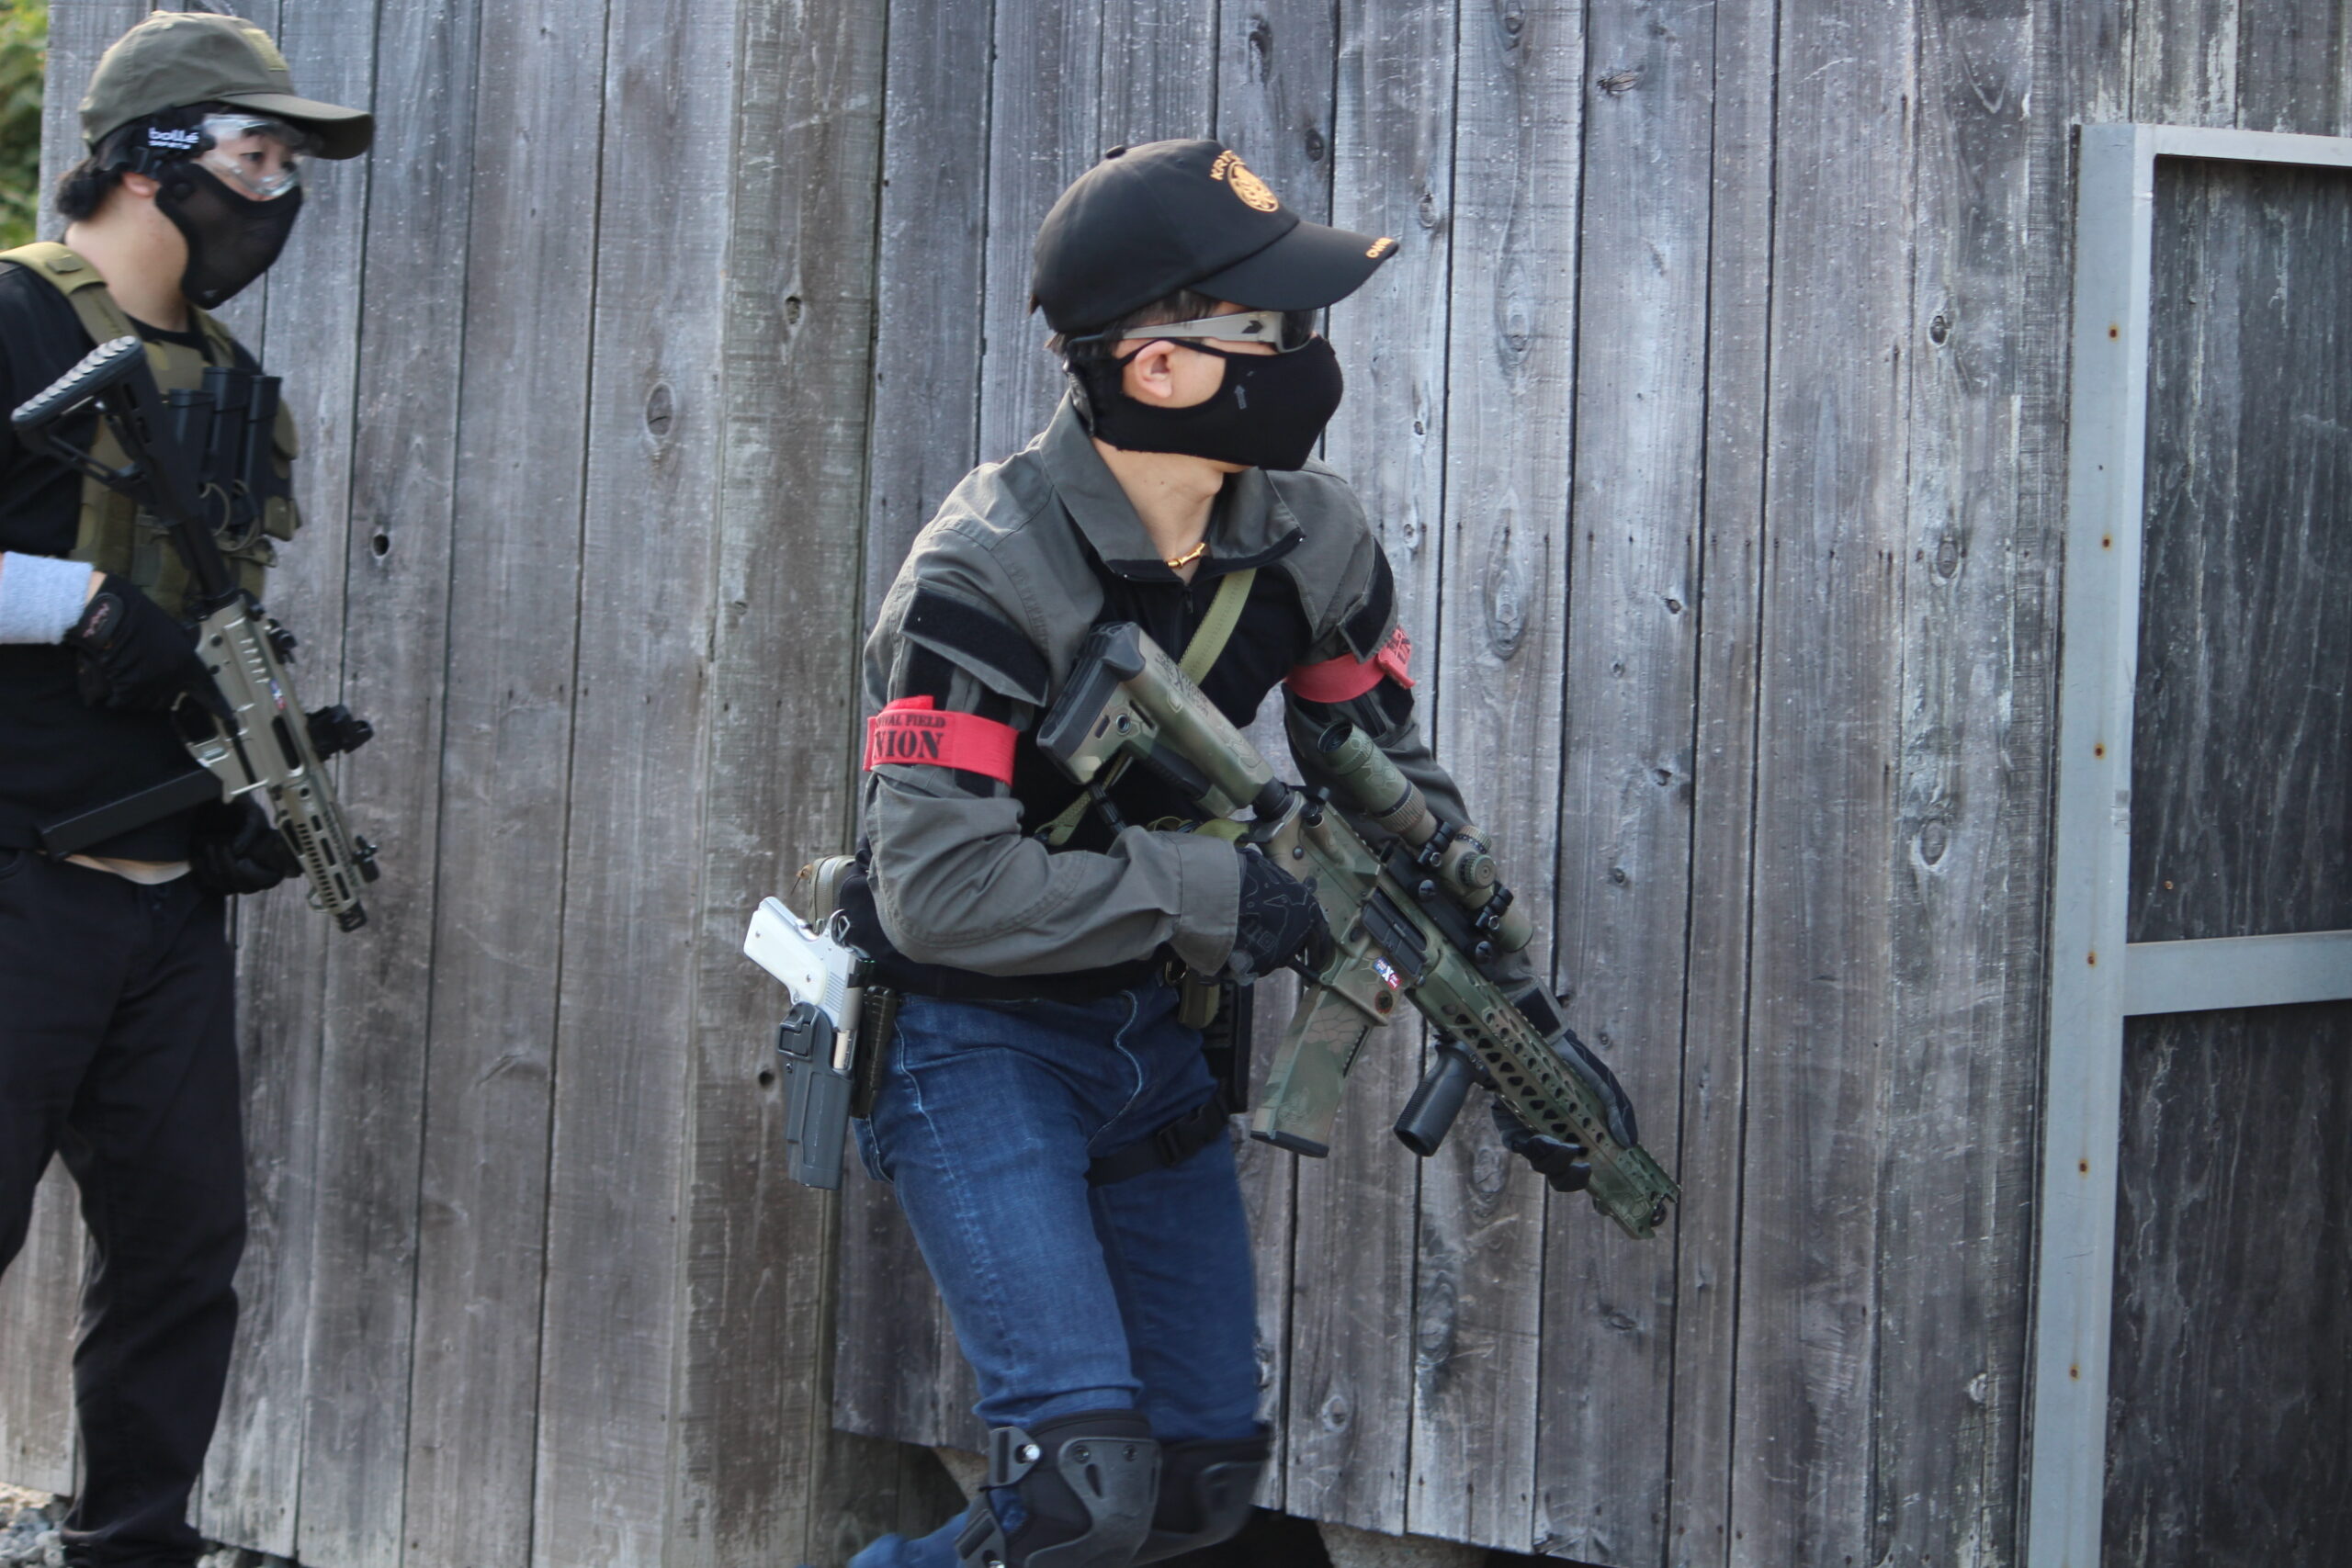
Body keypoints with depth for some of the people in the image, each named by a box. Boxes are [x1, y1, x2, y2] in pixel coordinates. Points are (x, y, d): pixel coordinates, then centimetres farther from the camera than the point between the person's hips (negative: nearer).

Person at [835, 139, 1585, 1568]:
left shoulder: (1312, 541, -5)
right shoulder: (988, 577, -25)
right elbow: (936, 888, -30)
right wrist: (1203, 893, -29)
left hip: (1158, 1041, 7)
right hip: (978, 1045, -7)